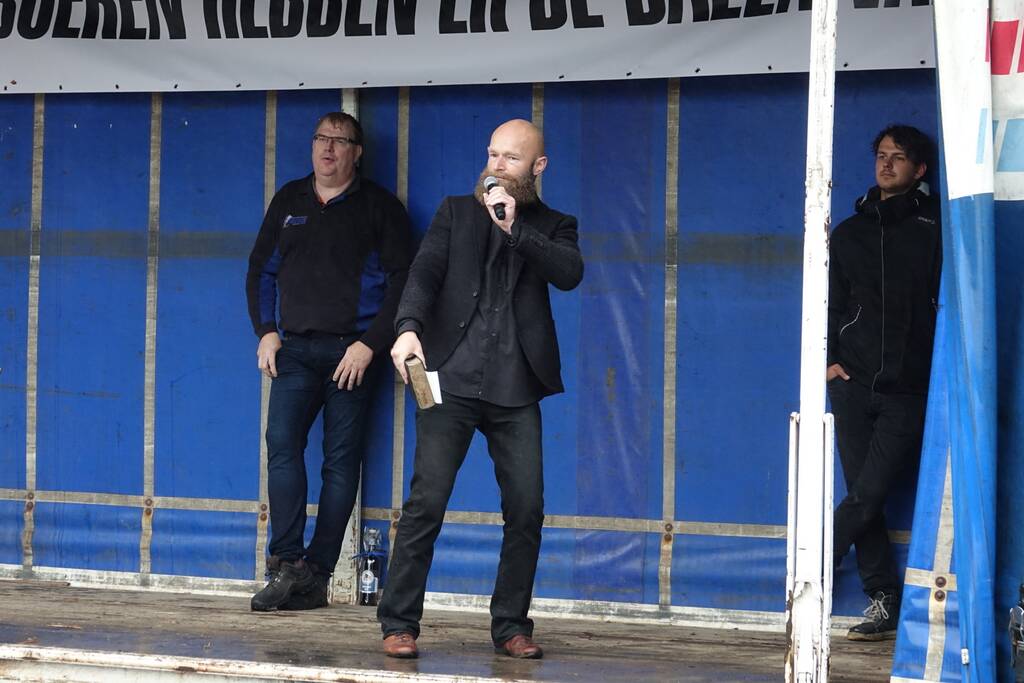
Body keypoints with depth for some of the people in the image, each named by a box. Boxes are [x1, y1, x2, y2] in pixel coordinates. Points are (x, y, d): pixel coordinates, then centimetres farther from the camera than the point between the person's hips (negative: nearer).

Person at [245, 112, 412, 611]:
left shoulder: (378, 207, 3)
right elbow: (260, 270, 21)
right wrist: (265, 332, 7)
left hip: (351, 350, -3)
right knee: (282, 443, -14)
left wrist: (369, 344, -11)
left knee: (341, 461, -3)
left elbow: (402, 280, -2)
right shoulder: (289, 200, 15)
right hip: (294, 349, 3)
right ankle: (287, 565, -16)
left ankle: (316, 576, -1)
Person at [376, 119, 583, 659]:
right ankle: (399, 623, -4)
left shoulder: (553, 226, 14)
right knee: (426, 501, -8)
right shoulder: (456, 213, 14)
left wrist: (515, 228, -16)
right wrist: (408, 327, -18)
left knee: (526, 509, -2)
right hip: (453, 379, -1)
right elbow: (424, 272, 1)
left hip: (516, 391, 1)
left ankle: (511, 625, 10)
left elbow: (569, 273, -6)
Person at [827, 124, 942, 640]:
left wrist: (934, 371, -8)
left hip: (908, 389, -4)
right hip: (853, 384, 4)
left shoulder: (932, 231, 3)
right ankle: (883, 603, 6)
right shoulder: (848, 233, 15)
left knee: (868, 495, -11)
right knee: (863, 496, 0)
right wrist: (830, 359, 4)